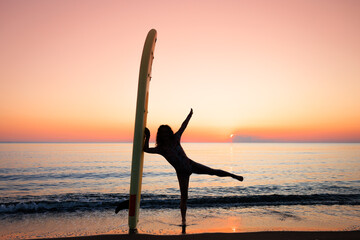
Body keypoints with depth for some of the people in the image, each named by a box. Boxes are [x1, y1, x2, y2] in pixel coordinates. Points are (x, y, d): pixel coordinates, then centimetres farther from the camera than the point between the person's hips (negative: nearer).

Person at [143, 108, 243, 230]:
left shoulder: (175, 139, 0)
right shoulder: (160, 148, -7)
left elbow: (183, 127, 10)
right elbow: (146, 149, -19)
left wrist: (190, 115, 16)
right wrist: (147, 137, -21)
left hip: (191, 165, 2)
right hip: (181, 172, -2)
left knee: (214, 171, 2)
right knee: (184, 197, 0)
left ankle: (233, 175, 22)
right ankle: (183, 220, 13)